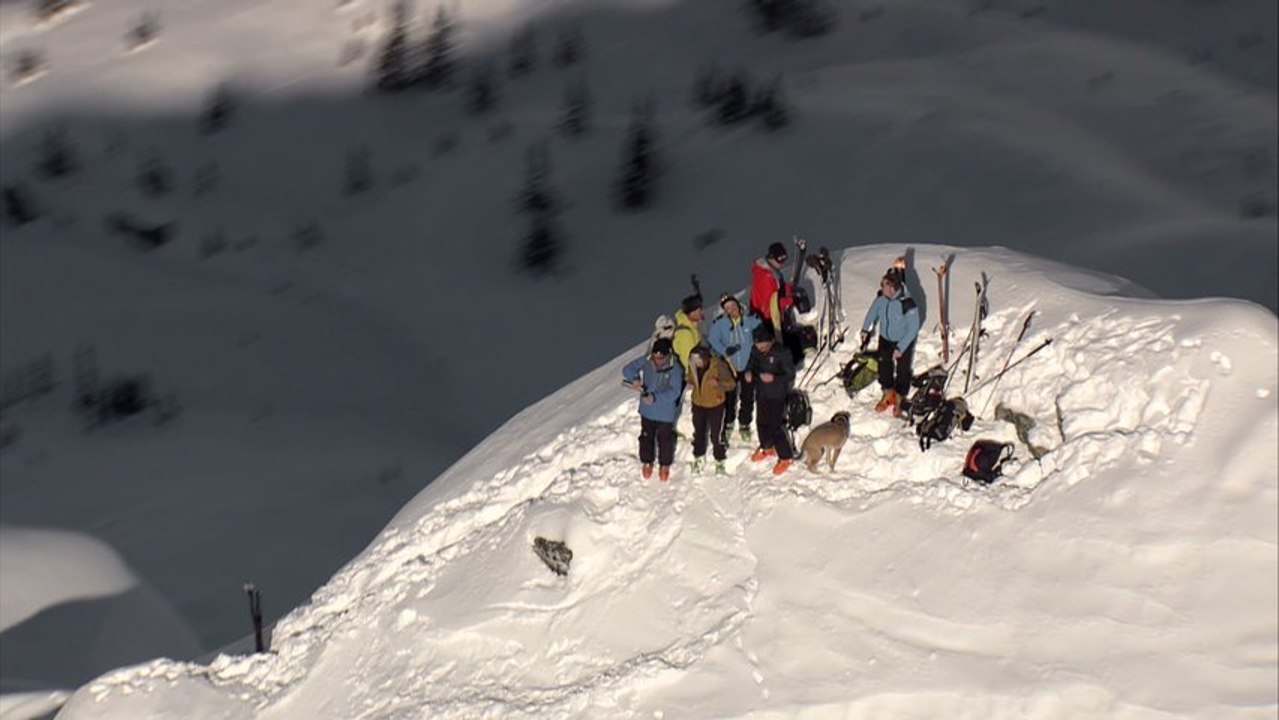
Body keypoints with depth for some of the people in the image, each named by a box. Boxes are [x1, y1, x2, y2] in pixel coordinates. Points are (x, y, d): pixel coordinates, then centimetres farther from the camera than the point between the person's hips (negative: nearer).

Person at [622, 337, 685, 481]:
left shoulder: (675, 369, -24)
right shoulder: (645, 362, -14)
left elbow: (675, 392, -29)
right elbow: (627, 369, -7)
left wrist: (655, 397, -37)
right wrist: (634, 379, -28)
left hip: (666, 413, -3)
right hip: (647, 411, 3)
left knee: (665, 439, 15)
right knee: (646, 437, 21)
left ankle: (664, 465, 39)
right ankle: (647, 462, 45)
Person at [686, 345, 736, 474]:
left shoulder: (718, 366, -26)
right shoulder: (693, 366, -11)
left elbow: (731, 384, -18)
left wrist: (718, 383, -38)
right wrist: (690, 385, -13)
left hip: (715, 405, -4)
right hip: (698, 404, 4)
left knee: (716, 435, 3)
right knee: (699, 433, 18)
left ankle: (719, 462, 24)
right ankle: (698, 459, 39)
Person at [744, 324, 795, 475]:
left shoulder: (782, 353, -25)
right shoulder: (755, 350, -9)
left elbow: (790, 374, -18)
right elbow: (752, 363, 10)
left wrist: (773, 378, -33)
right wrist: (748, 372, -14)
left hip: (776, 395, -6)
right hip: (761, 393, 6)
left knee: (776, 427, -3)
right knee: (762, 423, 23)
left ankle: (785, 457, 14)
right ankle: (766, 448, 48)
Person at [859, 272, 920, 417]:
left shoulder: (907, 304, -36)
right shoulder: (881, 297, -20)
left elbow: (913, 328, -26)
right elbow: (873, 311, 4)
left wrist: (900, 348, -25)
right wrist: (865, 329, 1)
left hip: (904, 341, -5)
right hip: (885, 339, 5)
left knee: (903, 371, 9)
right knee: (884, 366, 15)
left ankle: (899, 400, 32)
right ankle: (887, 395, 39)